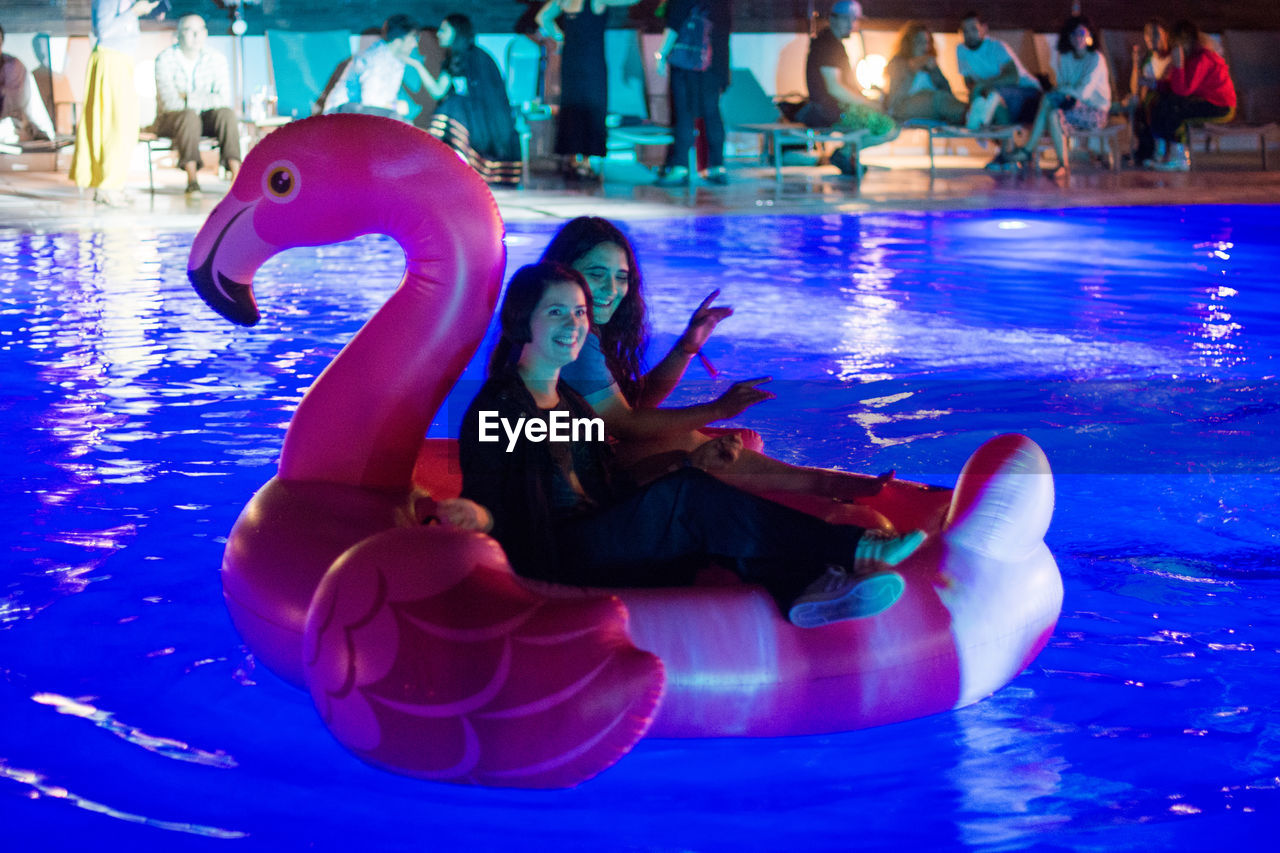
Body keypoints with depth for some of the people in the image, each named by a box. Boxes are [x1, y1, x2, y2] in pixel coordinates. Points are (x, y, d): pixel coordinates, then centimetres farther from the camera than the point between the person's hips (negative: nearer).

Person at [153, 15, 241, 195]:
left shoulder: (216, 59, 1)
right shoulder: (165, 59, -11)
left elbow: (224, 99, -10)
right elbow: (170, 102, -21)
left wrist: (188, 98, -21)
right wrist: (206, 100, -20)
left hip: (204, 119, 4)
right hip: (170, 119, -3)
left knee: (226, 113, -27)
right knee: (190, 116, -36)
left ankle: (236, 176, -38)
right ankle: (192, 180, -42)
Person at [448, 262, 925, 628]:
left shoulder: (570, 401, 24)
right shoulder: (496, 408, -1)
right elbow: (487, 502, -9)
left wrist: (683, 470, 10)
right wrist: (478, 516, -33)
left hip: (602, 545, 8)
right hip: (553, 560, -7)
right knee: (687, 496, -26)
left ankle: (804, 584, -48)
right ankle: (848, 549, -31)